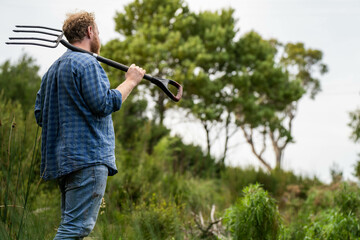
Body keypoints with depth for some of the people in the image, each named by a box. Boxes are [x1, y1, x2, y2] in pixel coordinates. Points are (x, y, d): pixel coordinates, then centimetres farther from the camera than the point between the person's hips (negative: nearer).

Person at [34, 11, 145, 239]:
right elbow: (104, 103, -17)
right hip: (88, 156, -10)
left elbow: (39, 113, 22)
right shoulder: (87, 63, -9)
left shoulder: (53, 69, 21)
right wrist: (130, 81, -5)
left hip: (64, 158, 10)